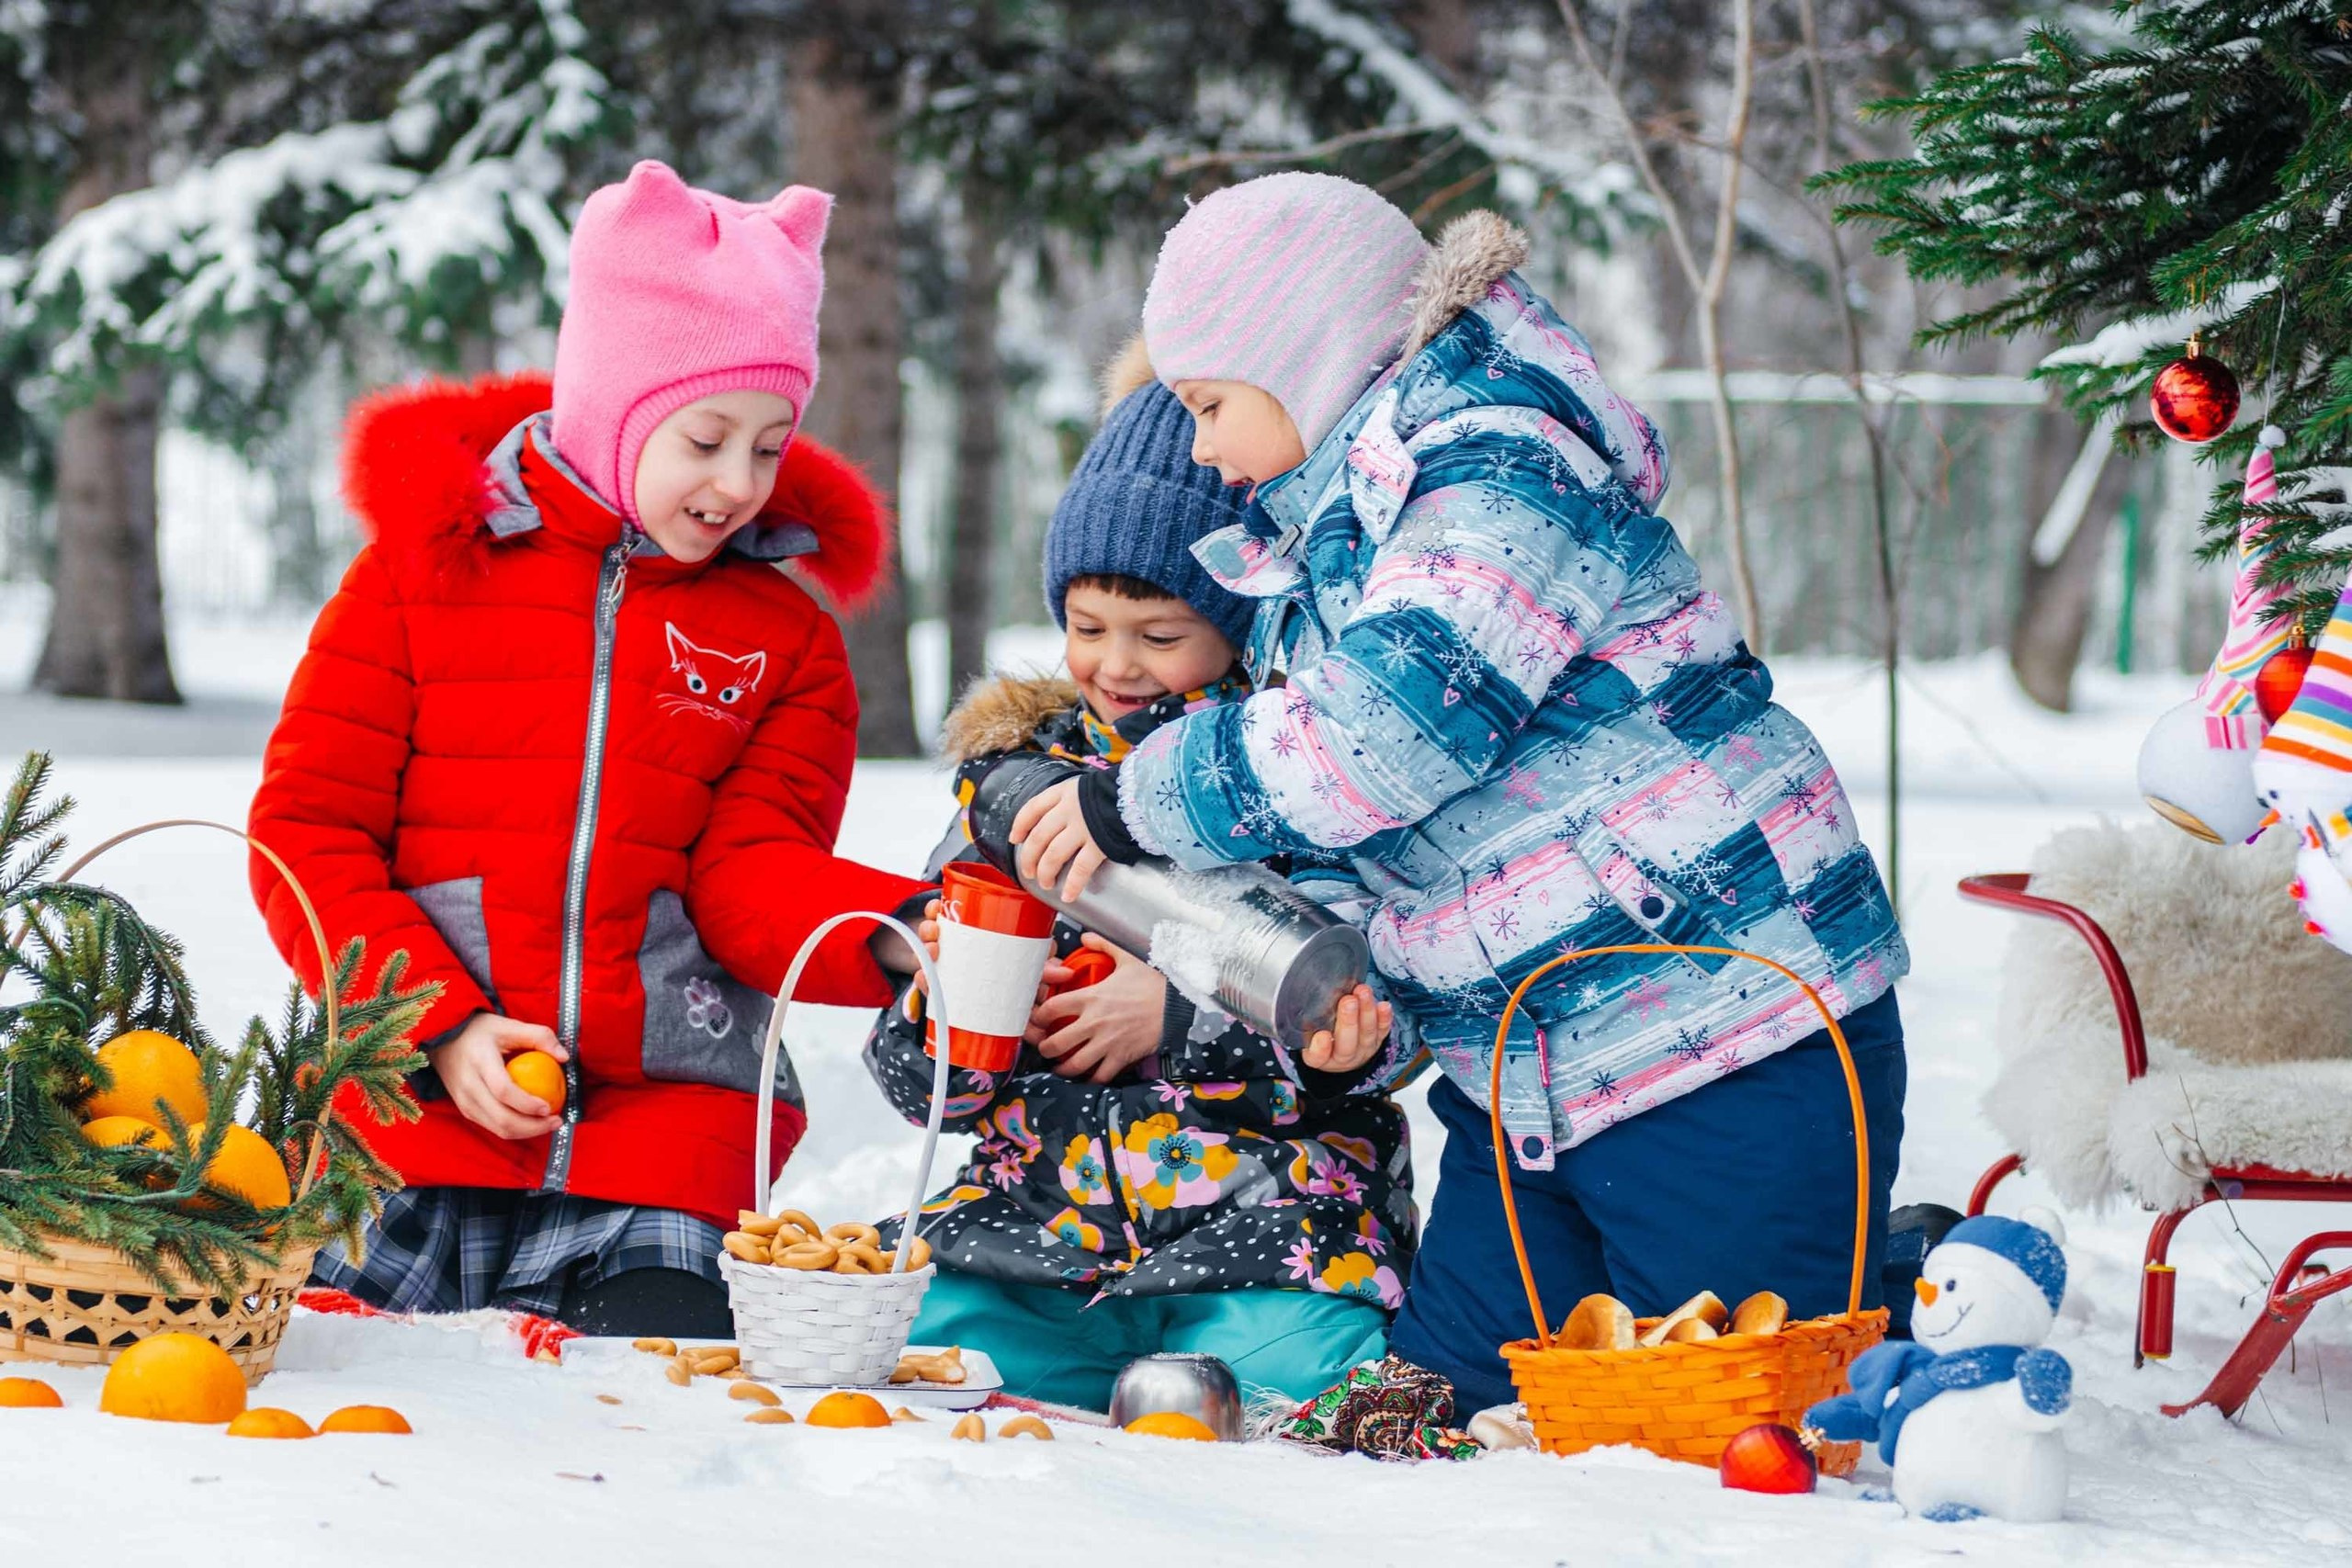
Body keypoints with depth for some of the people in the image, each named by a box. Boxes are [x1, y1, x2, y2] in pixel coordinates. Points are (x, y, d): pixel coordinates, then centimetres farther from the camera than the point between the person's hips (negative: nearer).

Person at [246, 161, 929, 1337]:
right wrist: (443, 1026, -9)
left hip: (667, 1167, 1)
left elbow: (751, 874, 1)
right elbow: (307, 832, 5)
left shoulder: (784, 635, 13)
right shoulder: (424, 567, 8)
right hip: (414, 1139, -1)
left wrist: (896, 937, -21)